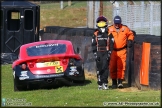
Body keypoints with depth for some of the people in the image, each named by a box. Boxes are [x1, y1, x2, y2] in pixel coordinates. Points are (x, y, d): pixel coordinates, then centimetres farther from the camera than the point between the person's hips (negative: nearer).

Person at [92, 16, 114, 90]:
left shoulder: (109, 34, 7)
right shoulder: (95, 34, 10)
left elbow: (111, 45, 5)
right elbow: (93, 45, 8)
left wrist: (109, 53, -6)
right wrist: (95, 54, -3)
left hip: (106, 53, -1)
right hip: (98, 53, 1)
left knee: (105, 68, -12)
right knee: (99, 69, 0)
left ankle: (105, 83, -10)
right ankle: (100, 84, 4)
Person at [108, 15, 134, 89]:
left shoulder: (125, 29, 4)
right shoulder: (109, 29, 1)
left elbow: (130, 34, 20)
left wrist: (130, 40, 4)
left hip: (122, 51, 0)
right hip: (112, 51, 1)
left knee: (121, 67, -7)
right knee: (112, 67, 4)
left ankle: (120, 82, -5)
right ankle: (114, 82, 15)